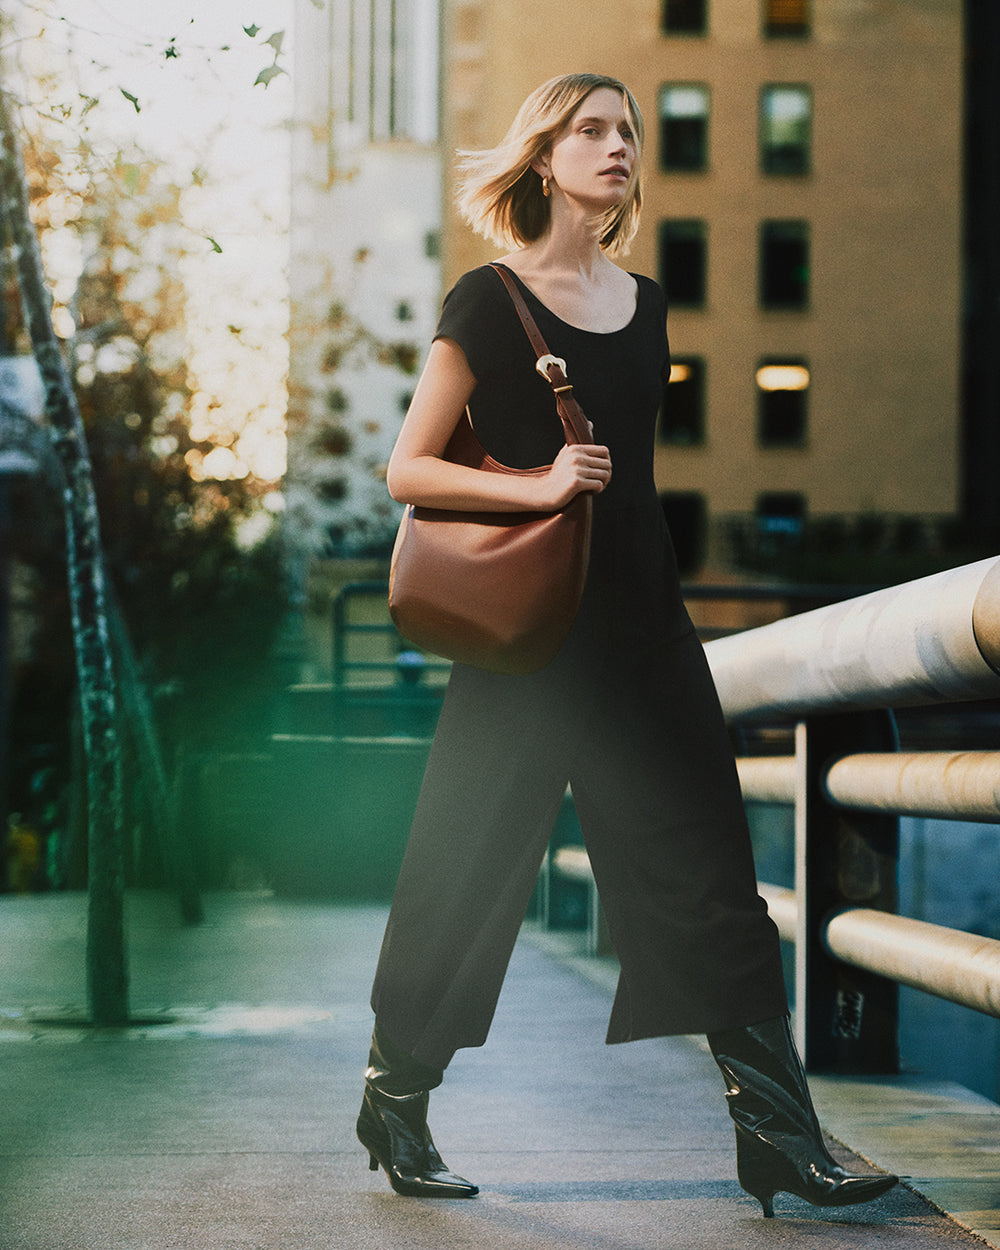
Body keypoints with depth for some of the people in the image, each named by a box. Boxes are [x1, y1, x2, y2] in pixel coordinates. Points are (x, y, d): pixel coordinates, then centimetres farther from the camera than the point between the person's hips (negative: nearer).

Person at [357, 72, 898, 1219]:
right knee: (468, 881, 3)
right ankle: (394, 1106, 22)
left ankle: (777, 1137, 3)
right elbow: (407, 472, -7)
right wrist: (539, 486, -20)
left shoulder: (643, 304, 13)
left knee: (710, 873, 0)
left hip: (642, 619, 5)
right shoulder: (490, 301, -5)